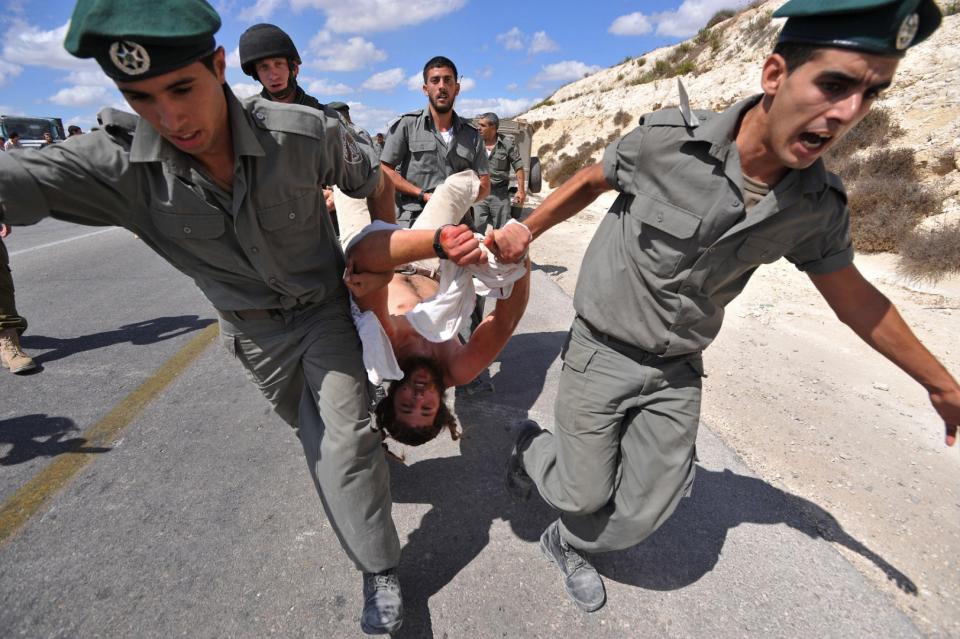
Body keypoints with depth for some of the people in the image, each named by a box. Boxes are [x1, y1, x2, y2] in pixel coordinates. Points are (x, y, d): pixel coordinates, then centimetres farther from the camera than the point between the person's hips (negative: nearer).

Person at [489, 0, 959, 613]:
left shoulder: (818, 205, -8)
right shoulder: (668, 138, -20)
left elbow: (854, 297, 7)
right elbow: (590, 181, 0)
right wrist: (525, 229, -9)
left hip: (677, 371, 3)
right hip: (601, 352, -3)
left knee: (641, 514, 8)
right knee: (585, 497, 6)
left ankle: (570, 544, 42)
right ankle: (532, 446, 41)